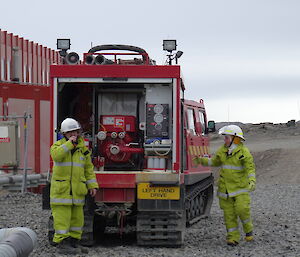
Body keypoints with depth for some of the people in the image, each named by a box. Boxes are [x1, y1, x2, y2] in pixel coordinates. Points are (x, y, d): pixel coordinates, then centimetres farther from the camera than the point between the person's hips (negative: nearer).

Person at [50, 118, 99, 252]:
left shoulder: (82, 148, 10)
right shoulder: (58, 145, 2)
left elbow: (88, 168, 13)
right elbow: (56, 155, -22)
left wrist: (92, 185, 7)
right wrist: (69, 143, -21)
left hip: (77, 189, 4)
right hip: (61, 188, -4)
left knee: (77, 216, 6)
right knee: (62, 215, -8)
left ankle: (72, 239, 16)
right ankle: (61, 240, -7)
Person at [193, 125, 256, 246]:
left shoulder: (244, 152, -10)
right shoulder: (223, 150, 7)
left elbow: (250, 168, -18)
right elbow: (215, 162, 22)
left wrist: (252, 181, -33)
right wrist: (201, 160, 11)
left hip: (240, 187, -4)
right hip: (225, 187, 5)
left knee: (242, 209, -15)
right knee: (229, 213, 2)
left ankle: (248, 229, 12)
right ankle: (233, 237, 6)